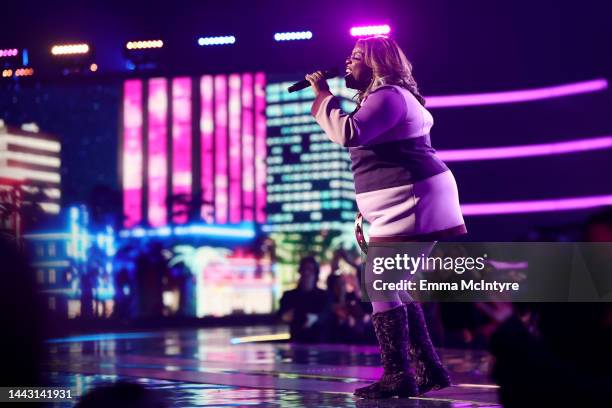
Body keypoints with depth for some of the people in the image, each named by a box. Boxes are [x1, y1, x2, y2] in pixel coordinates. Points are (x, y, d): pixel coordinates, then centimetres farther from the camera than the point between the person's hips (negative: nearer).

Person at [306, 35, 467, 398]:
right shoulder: (388, 96, 20)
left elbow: (349, 133, -29)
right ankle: (429, 369, 15)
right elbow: (425, 120, 38)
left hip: (412, 203, -11)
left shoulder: (387, 96, -14)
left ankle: (398, 376, -11)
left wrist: (324, 95, -16)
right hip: (408, 204, 11)